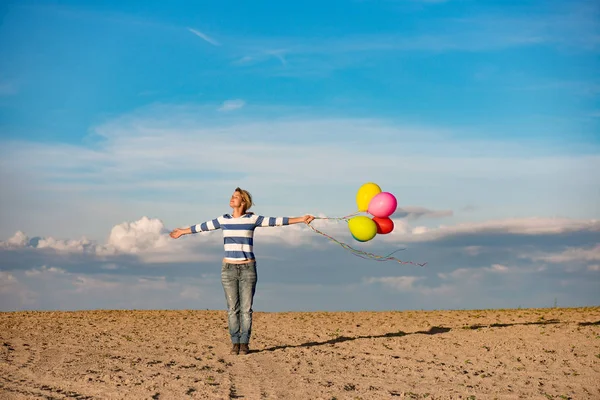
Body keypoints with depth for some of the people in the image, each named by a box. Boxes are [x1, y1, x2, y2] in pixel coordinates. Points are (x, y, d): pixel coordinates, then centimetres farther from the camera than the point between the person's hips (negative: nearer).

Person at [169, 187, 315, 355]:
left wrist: (300, 219, -10)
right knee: (232, 308, 2)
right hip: (229, 269, 2)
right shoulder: (224, 220, 6)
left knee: (246, 308, -1)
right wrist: (183, 231, 28)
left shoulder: (252, 219, -3)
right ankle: (235, 343, 10)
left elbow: (276, 221, -6)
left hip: (248, 269, -2)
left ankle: (244, 343, 8)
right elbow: (203, 226, 18)